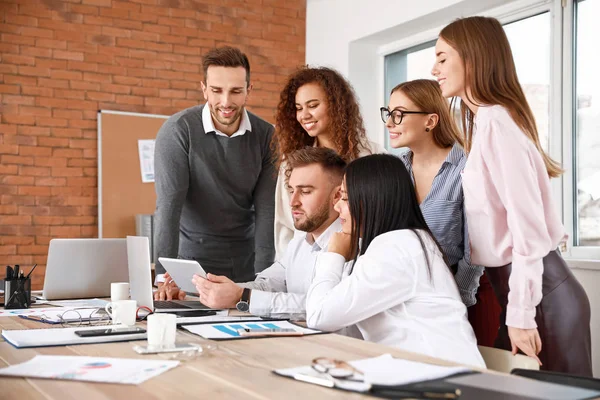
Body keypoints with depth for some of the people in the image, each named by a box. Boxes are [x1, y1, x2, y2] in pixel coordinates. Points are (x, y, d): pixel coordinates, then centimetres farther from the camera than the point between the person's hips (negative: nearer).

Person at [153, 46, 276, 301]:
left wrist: (263, 279, -14)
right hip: (194, 263, -2)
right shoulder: (177, 131, -11)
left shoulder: (266, 136, -2)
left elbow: (266, 210, -6)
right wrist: (166, 277, -25)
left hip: (246, 265, 3)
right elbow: (169, 205, -17)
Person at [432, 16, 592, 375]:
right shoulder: (484, 121, 12)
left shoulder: (496, 122, -17)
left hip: (539, 291, -9)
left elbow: (527, 226, -21)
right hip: (524, 284, 9)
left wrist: (521, 315, -19)